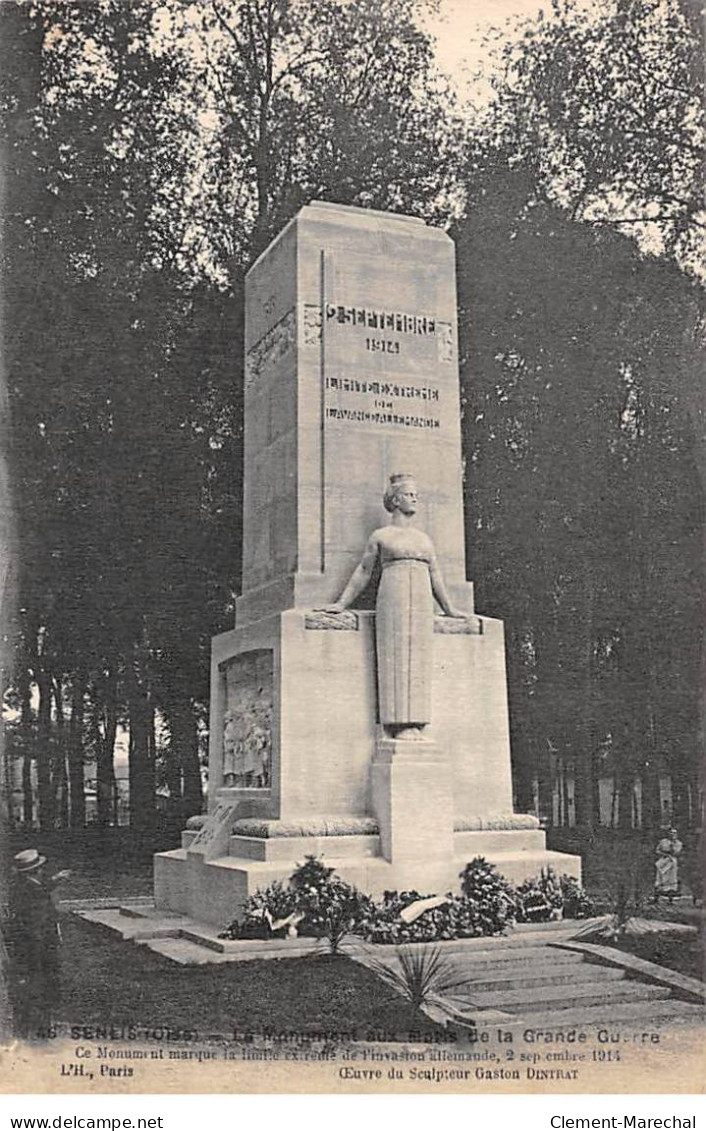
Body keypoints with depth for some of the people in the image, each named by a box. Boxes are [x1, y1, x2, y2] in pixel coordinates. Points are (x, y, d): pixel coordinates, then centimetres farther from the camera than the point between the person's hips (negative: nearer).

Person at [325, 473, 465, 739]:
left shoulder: (424, 538, 21)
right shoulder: (380, 536, 9)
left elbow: (435, 575, 25)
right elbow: (363, 572, 13)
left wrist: (449, 608, 27)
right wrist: (342, 604, 9)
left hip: (421, 602, 5)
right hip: (392, 599, -4)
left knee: (418, 661, -2)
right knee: (396, 658, -10)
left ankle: (414, 725, -2)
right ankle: (399, 725, -12)